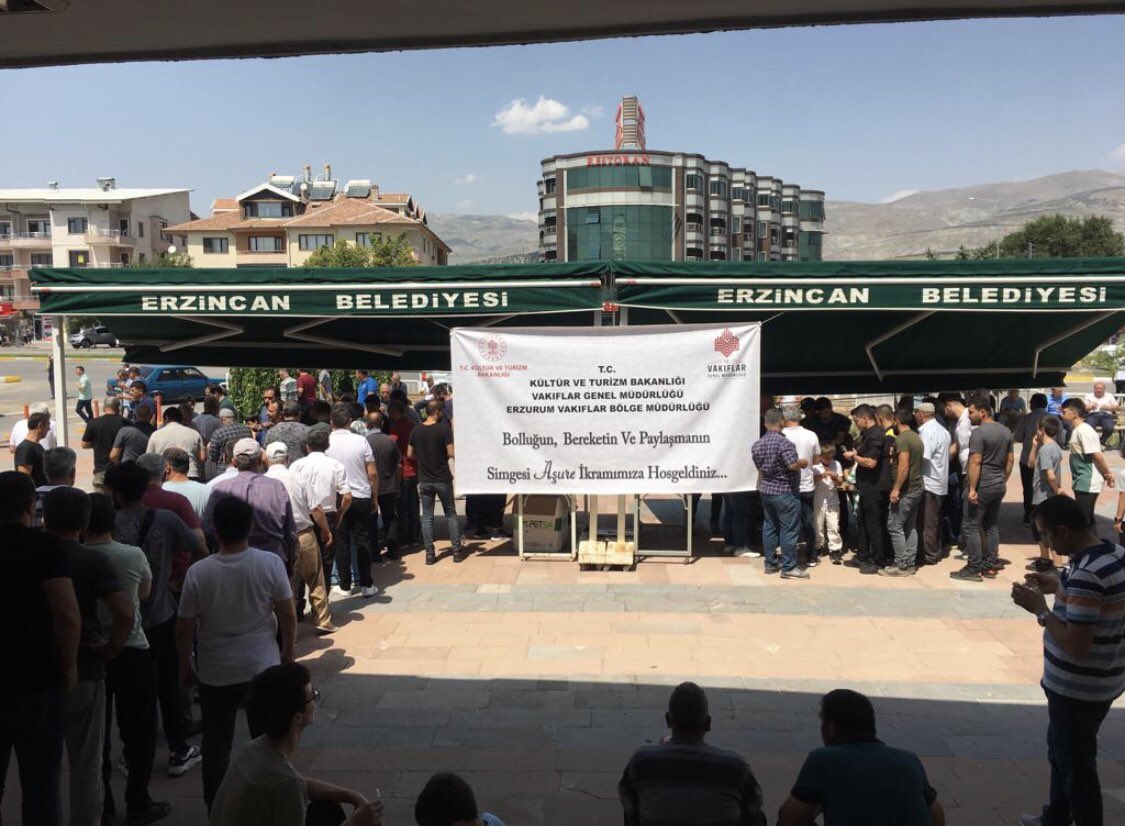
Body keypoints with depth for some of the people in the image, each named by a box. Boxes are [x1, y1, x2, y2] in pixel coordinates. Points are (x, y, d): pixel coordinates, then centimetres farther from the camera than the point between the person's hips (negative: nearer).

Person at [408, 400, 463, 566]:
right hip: (442, 479, -3)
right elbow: (451, 453, -16)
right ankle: (457, 550, 11)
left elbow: (410, 454, 6)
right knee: (450, 514, 10)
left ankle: (430, 553, 8)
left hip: (424, 480, 3)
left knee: (427, 516, 8)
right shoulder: (444, 429, -12)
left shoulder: (416, 431, 0)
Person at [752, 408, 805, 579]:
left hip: (765, 490, 8)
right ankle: (788, 567, 1)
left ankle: (770, 563, 18)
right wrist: (804, 462, -5)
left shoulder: (756, 445, 6)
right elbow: (793, 465, -24)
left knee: (770, 526, 14)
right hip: (784, 492, -7)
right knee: (789, 529, -1)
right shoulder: (784, 443, -18)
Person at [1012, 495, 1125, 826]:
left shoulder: (1085, 575, -30)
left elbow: (1077, 646, -29)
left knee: (1077, 765, 8)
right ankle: (1056, 819, 43)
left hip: (1077, 688, -10)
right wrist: (1058, 587, 9)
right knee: (1063, 751, 26)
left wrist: (1039, 609, -21)